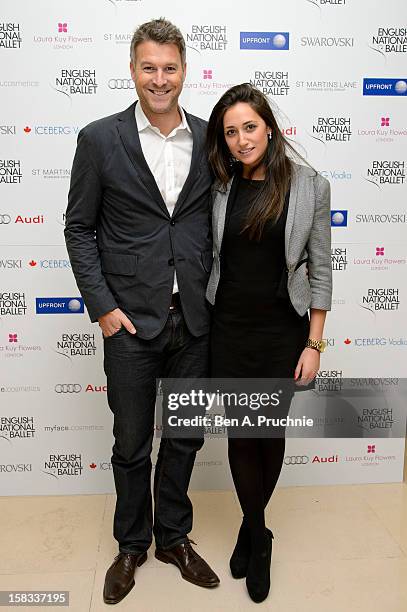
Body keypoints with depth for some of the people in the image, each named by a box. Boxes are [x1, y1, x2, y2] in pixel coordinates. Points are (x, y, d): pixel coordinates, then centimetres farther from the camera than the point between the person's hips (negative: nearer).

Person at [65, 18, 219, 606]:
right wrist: (103, 308, -8)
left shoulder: (209, 139, 4)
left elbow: (217, 222, 10)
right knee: (132, 443, 13)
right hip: (131, 321, -2)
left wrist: (215, 297, 3)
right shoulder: (100, 139, -3)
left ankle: (174, 537, 40)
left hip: (194, 320, 3)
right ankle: (131, 544, 38)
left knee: (185, 438, 16)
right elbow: (79, 229, -1)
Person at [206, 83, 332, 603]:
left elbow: (319, 271, -4)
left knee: (271, 432, 11)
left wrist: (314, 345, -5)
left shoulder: (310, 186, -6)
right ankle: (258, 535, 32)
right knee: (240, 434, 9)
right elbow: (215, 259, 10)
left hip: (282, 331, -2)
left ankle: (250, 525, 37)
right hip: (229, 330, 2)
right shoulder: (222, 187, 2)